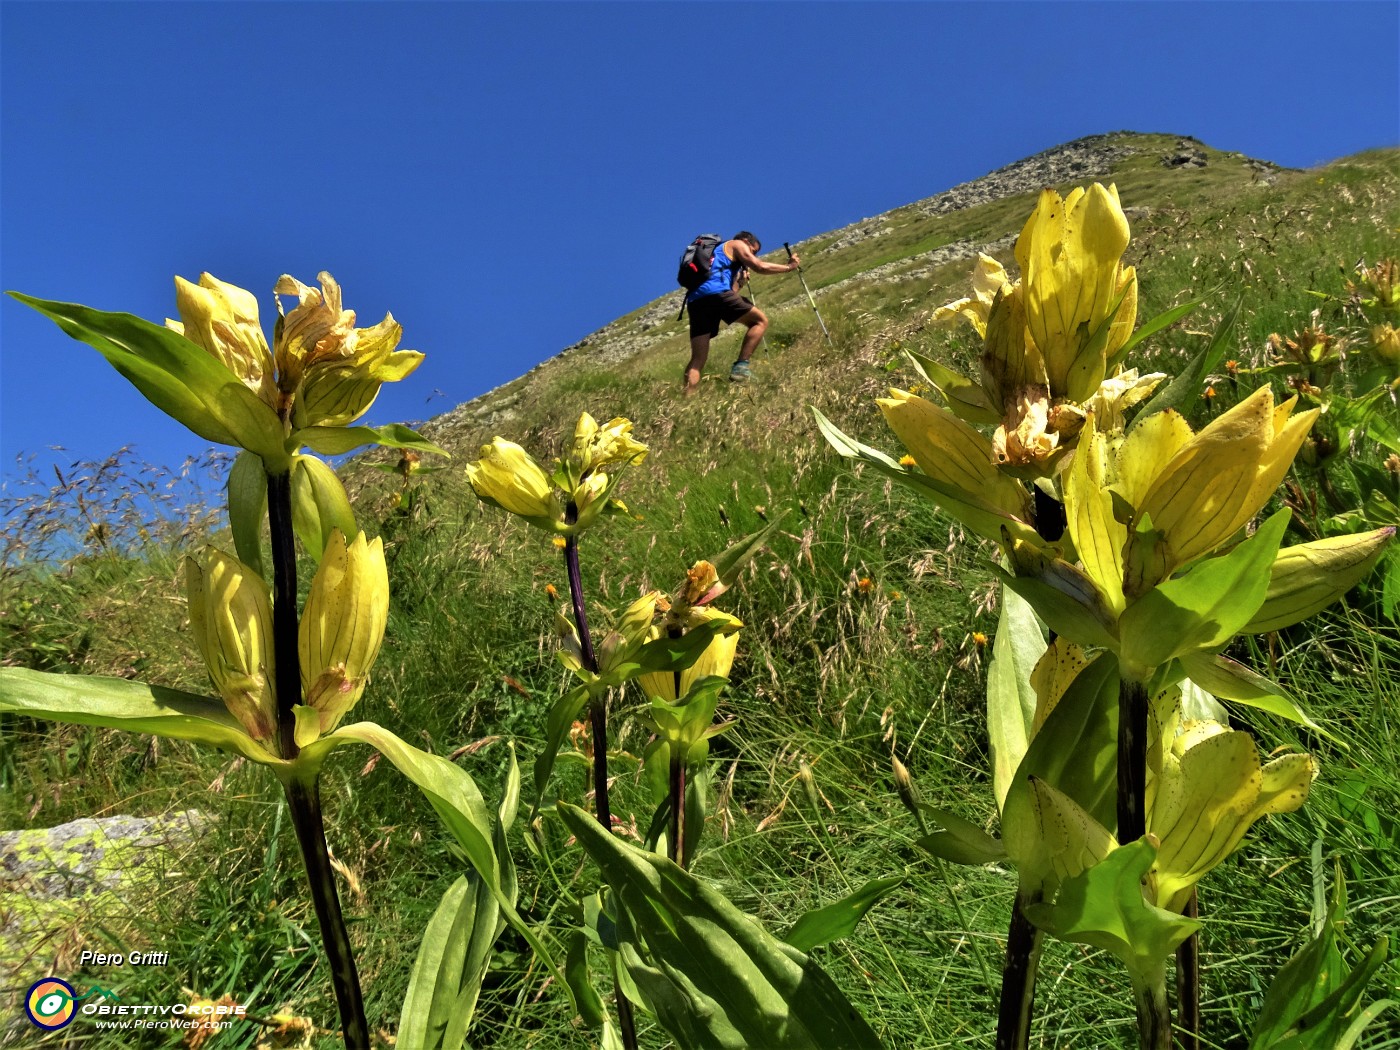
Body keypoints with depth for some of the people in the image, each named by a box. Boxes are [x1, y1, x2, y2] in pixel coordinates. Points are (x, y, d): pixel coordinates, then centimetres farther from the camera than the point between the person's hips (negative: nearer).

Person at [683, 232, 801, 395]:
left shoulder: (719, 251, 40)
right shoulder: (737, 244, 18)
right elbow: (760, 267, 7)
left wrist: (741, 282, 35)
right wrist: (788, 267, 18)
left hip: (695, 300, 7)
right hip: (716, 292, -7)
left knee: (698, 359, 3)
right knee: (760, 321, 7)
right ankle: (741, 366, -9)